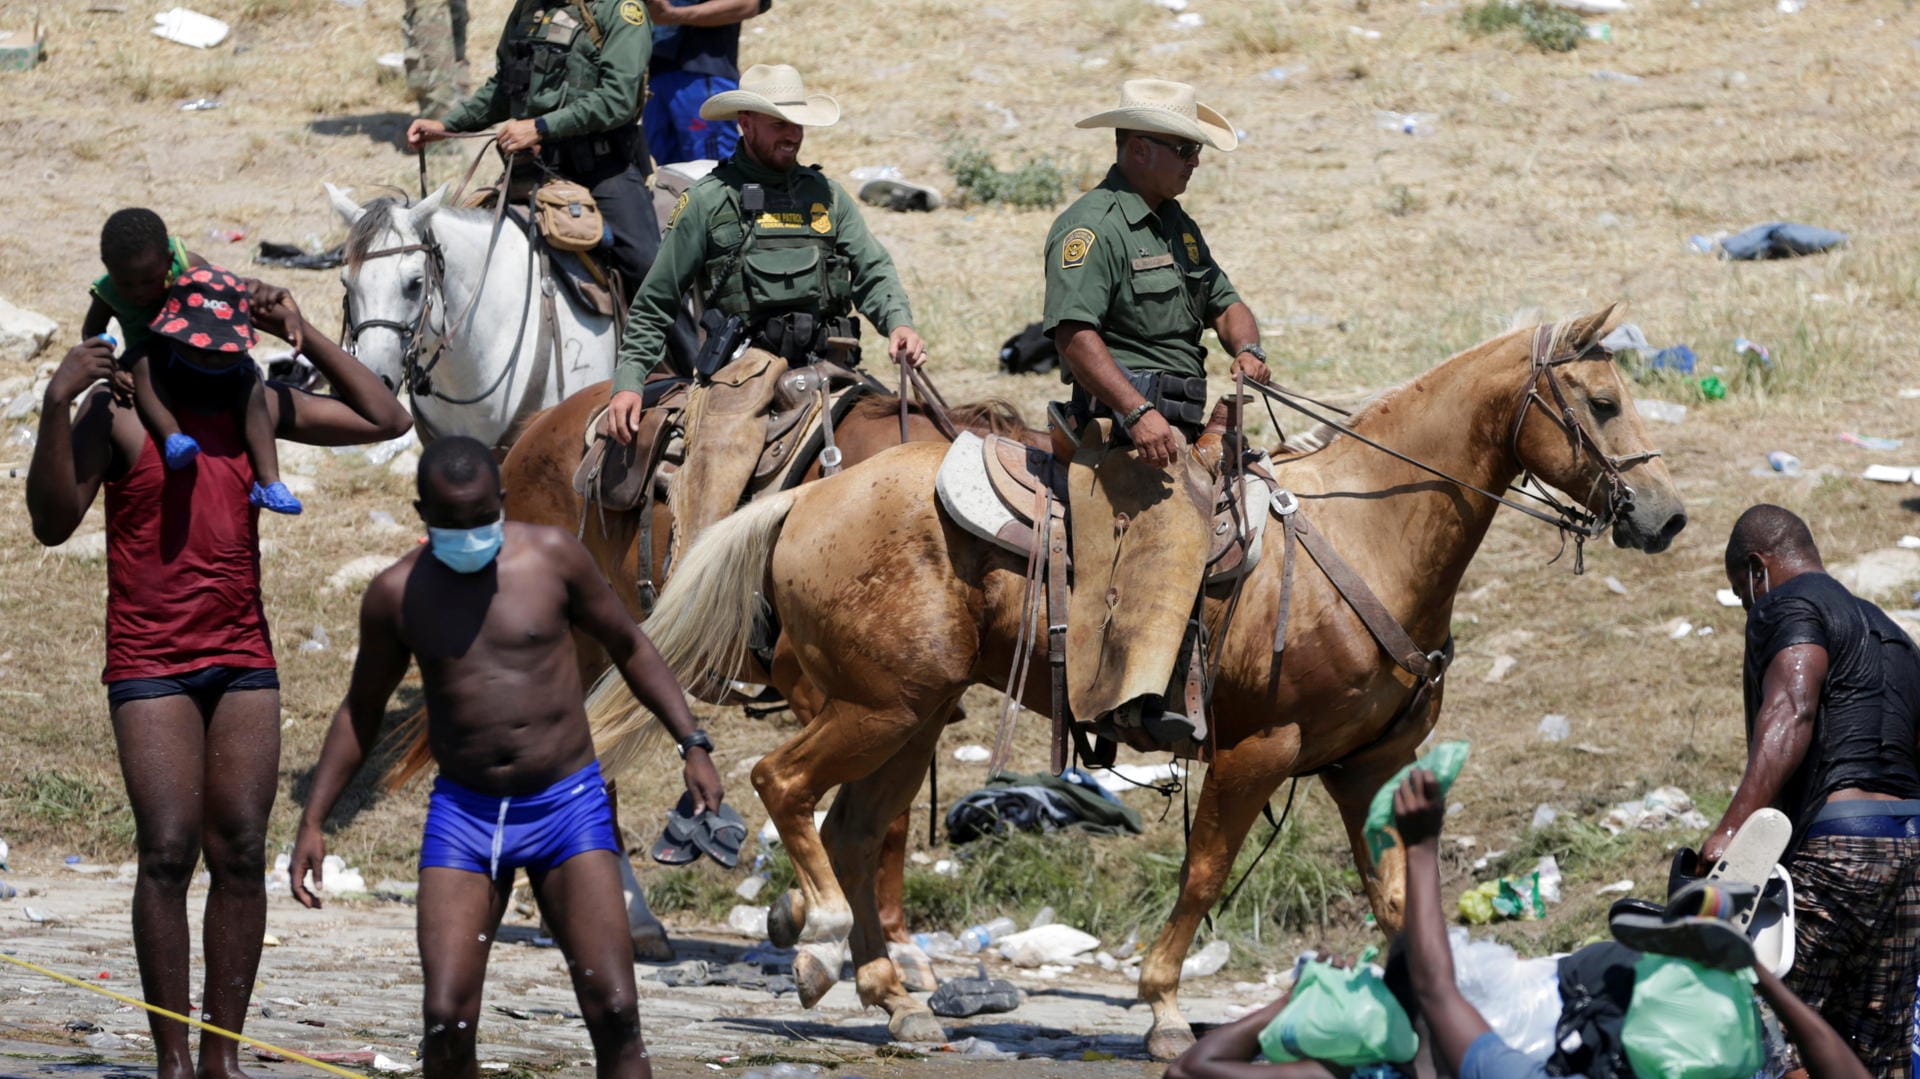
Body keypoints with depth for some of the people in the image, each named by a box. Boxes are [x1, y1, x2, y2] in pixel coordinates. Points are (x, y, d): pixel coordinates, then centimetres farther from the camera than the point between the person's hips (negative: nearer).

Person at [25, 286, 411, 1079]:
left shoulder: (255, 408, 8)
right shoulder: (116, 411, -6)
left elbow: (385, 420, 13)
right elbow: (52, 522, -14)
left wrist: (303, 335, 3)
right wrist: (56, 405, -26)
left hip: (243, 659, 5)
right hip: (151, 664, -5)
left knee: (242, 855, 0)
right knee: (168, 854, -11)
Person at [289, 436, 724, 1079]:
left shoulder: (551, 557, -2)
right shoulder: (396, 594, 1)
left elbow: (629, 647, 10)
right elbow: (361, 710, 15)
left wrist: (692, 744, 0)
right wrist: (313, 822, 10)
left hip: (568, 806, -1)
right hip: (464, 813, 1)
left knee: (613, 1012, -11)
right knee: (446, 1022, -11)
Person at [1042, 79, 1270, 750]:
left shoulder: (1176, 225, 21)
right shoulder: (1091, 227, -9)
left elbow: (1223, 303, 26)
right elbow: (1074, 332, -20)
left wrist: (1247, 349, 2)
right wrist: (1137, 412, -29)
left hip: (1182, 422, 10)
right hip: (1117, 421, -10)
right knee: (1170, 525, -29)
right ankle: (1134, 700, -42)